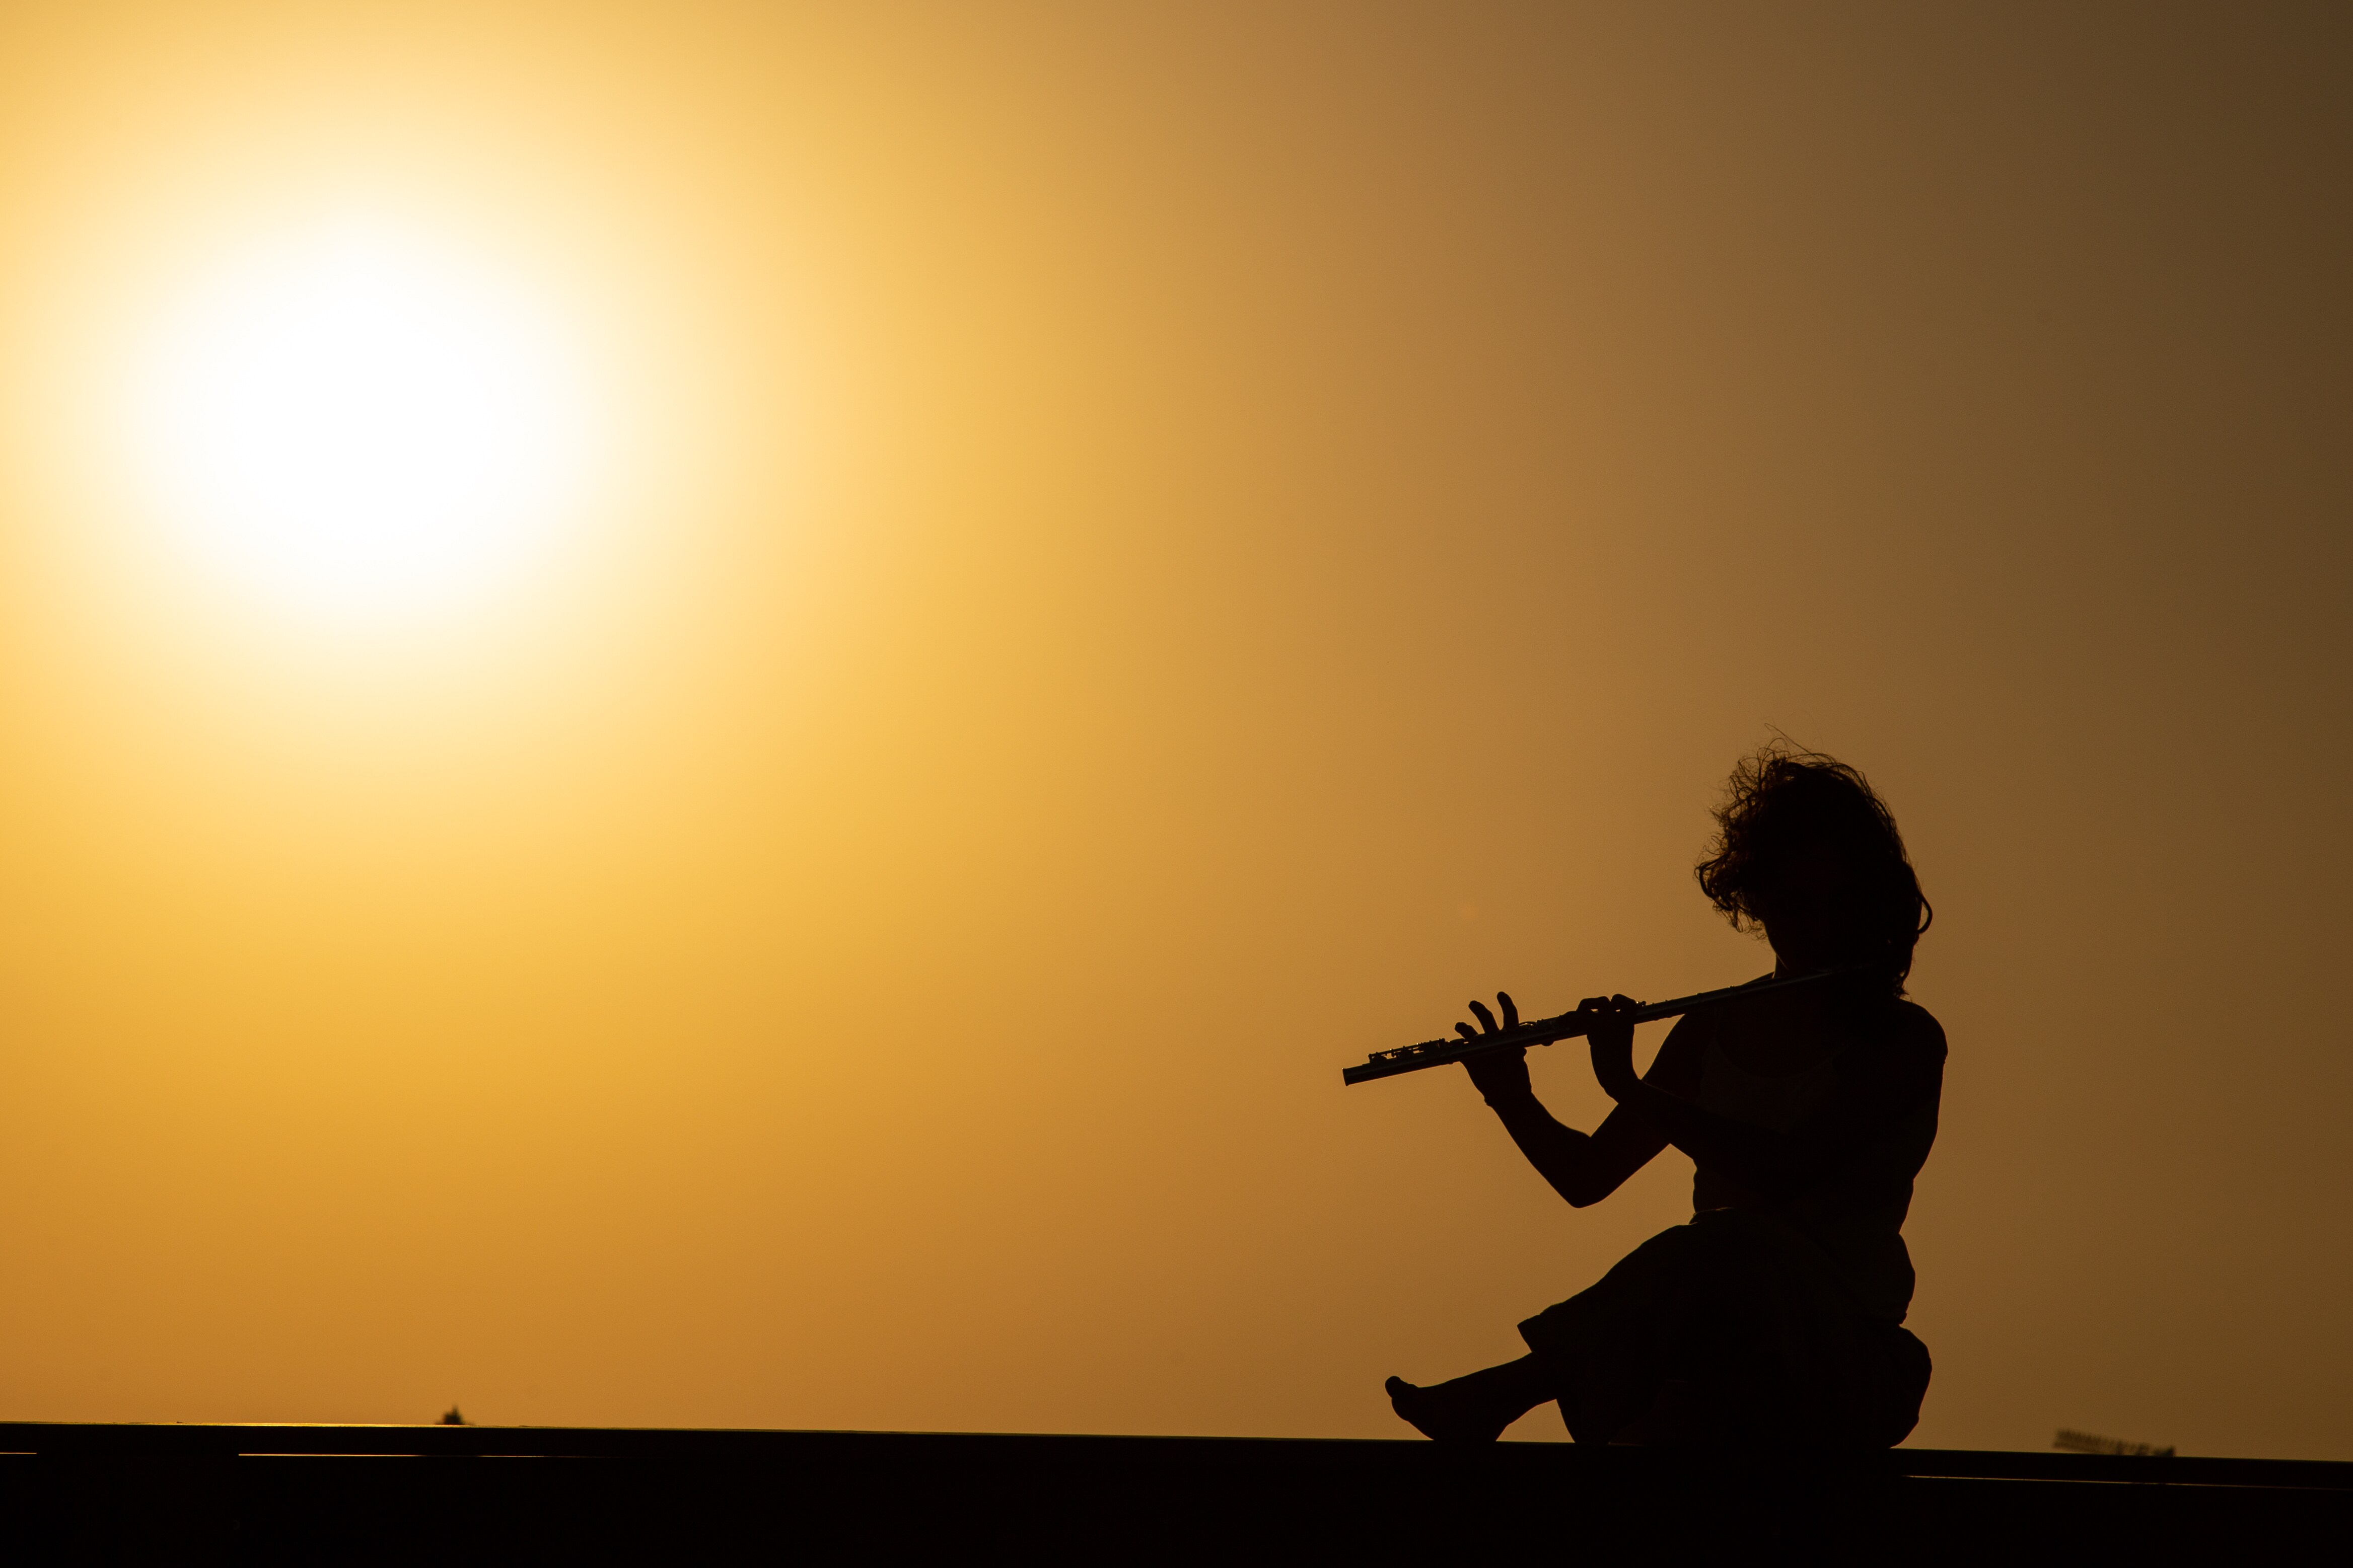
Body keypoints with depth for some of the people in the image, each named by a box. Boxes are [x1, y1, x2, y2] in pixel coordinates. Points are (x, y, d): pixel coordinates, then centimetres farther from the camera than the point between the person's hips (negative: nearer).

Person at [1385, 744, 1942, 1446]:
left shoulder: (1904, 1041, -2)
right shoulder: (1714, 1032, 15)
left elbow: (1785, 1170, -18)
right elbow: (1587, 1175, 17)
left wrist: (1630, 1087, -15)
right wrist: (1511, 1101, -4)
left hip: (1838, 1361, -3)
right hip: (1718, 1326, 3)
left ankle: (1510, 1388, -30)